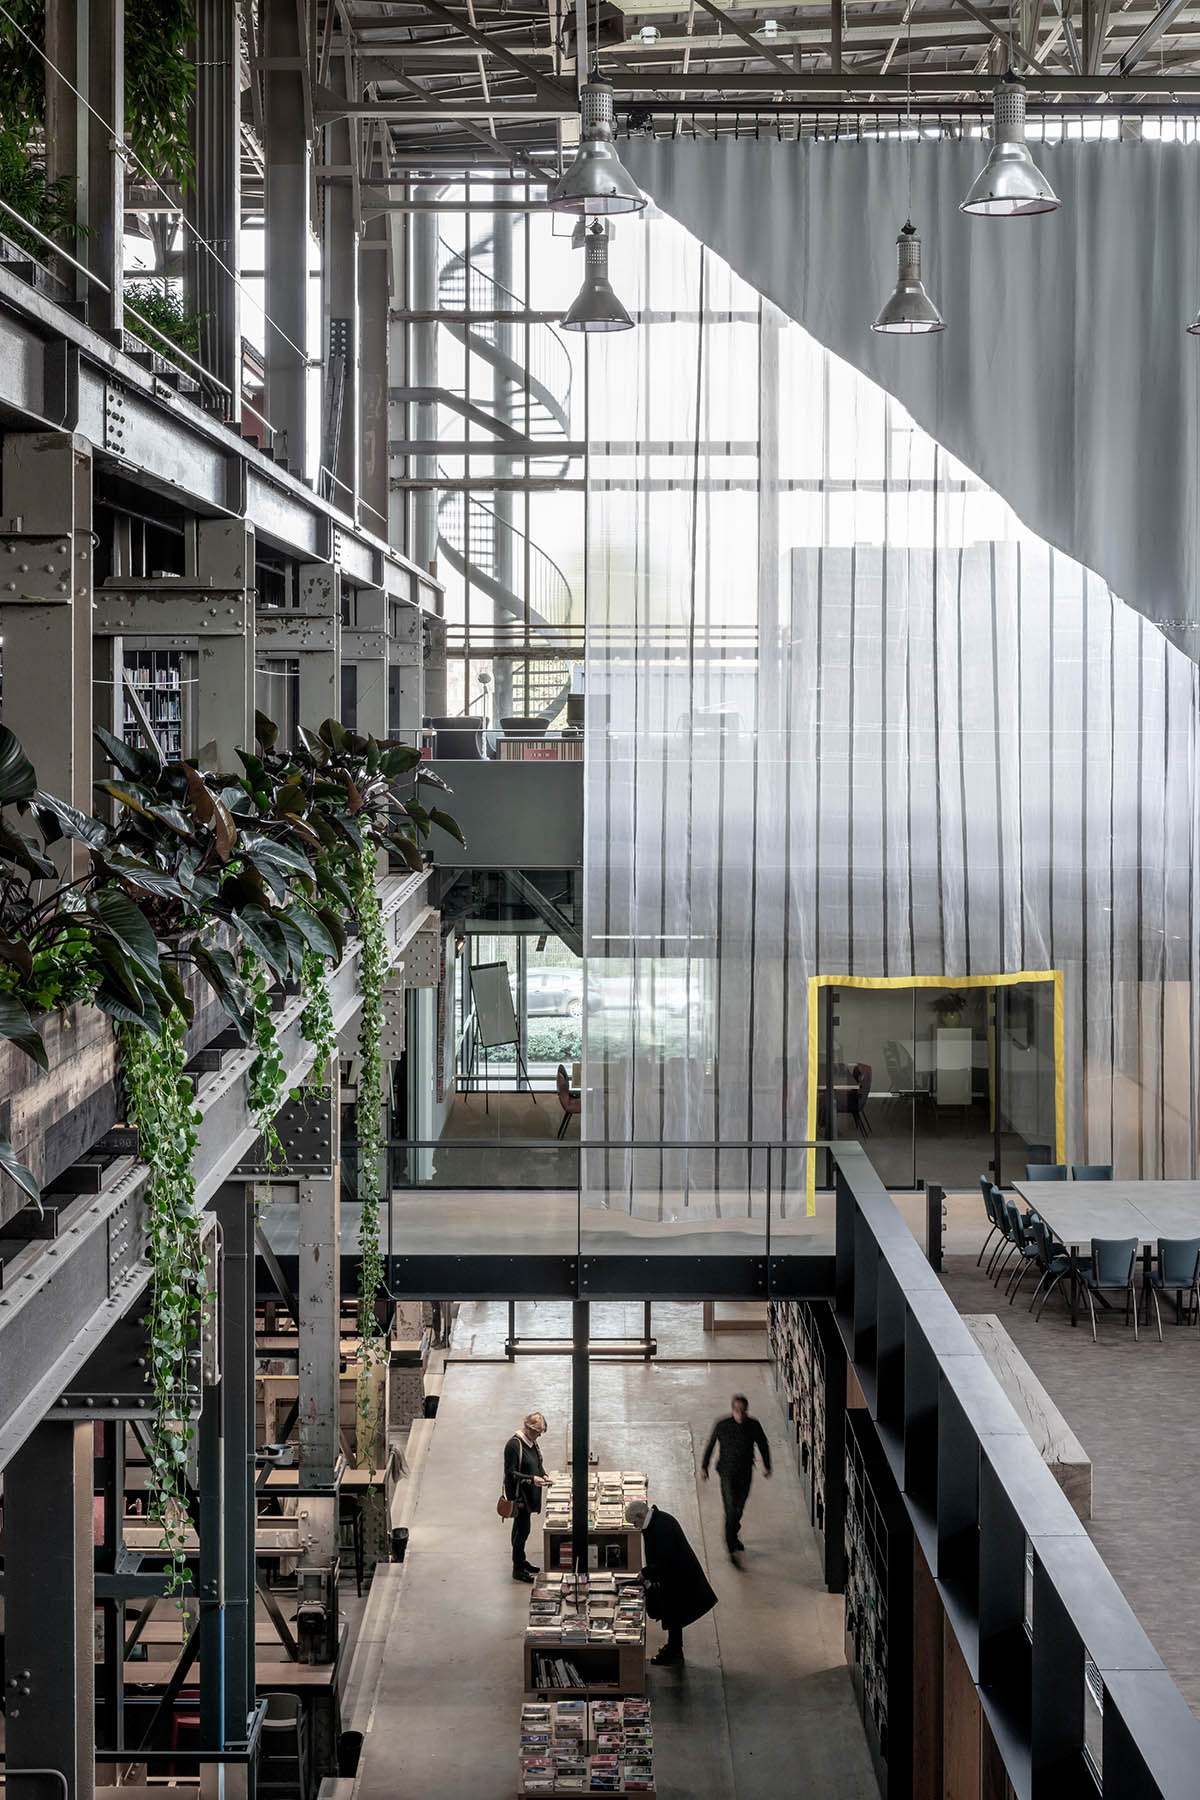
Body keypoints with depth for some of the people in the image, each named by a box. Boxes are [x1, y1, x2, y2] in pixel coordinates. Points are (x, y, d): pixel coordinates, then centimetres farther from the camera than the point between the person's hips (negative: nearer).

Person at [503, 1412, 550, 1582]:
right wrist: (532, 1479, -28)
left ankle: (521, 1560, 33)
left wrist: (543, 1476, 1)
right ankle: (518, 1569, 5)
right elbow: (510, 1473, -21)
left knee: (522, 1528, 20)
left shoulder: (532, 1442, 8)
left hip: (529, 1495, 9)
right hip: (519, 1496, -9)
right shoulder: (514, 1445, -20)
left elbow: (538, 1464, 21)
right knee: (522, 1529, -4)